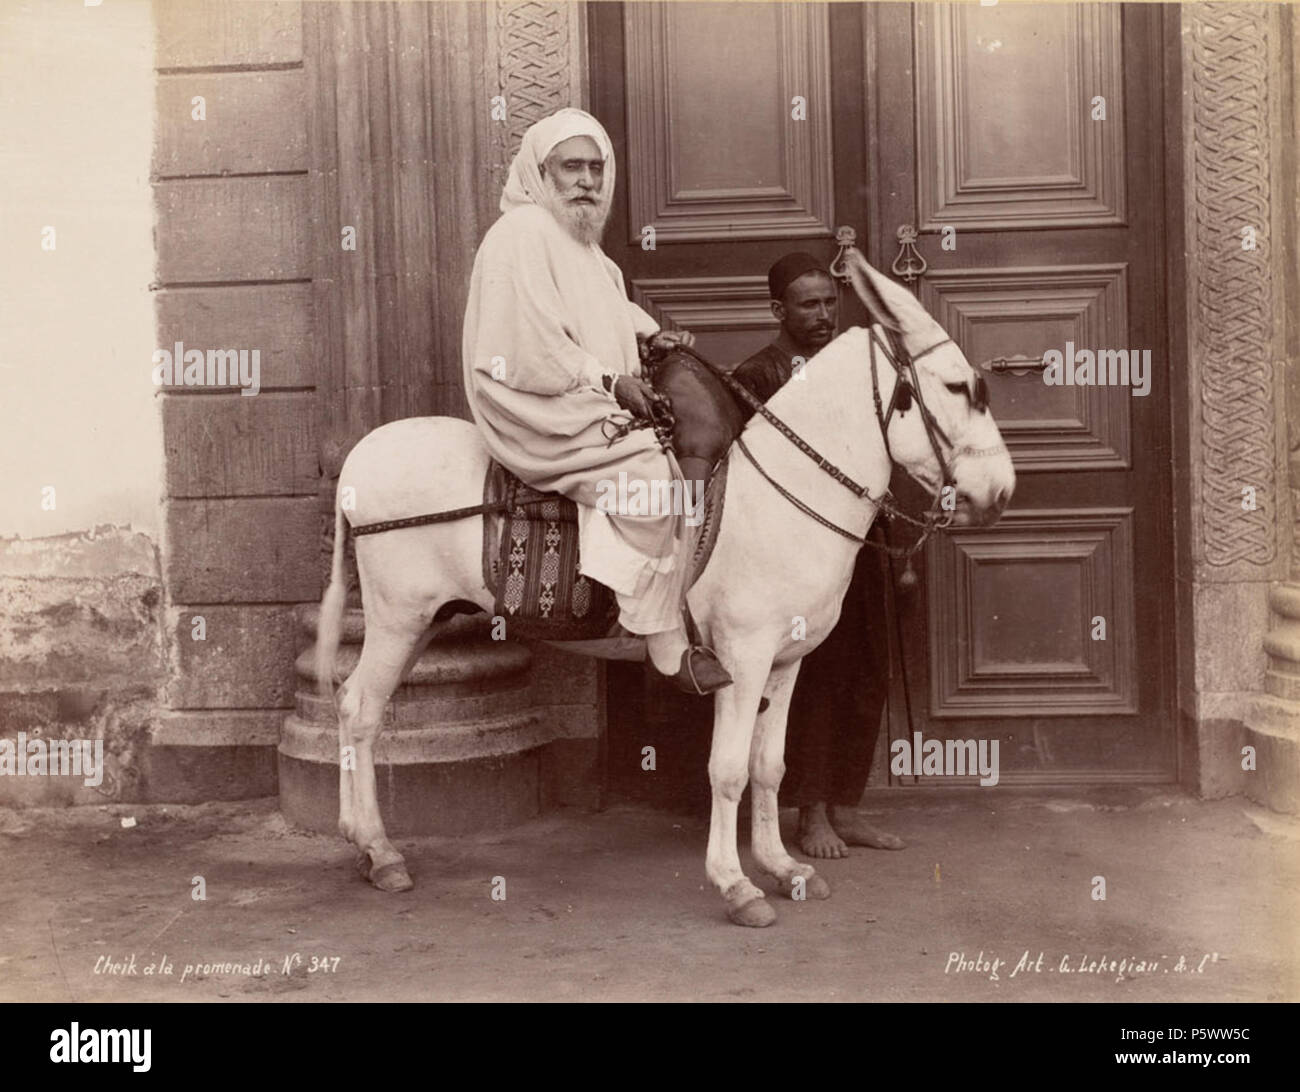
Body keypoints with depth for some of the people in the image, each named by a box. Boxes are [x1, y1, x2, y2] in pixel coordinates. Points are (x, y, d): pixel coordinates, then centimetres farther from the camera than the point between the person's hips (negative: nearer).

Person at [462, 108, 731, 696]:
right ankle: (670, 651, -23)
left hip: (586, 402, 10)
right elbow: (531, 347, -20)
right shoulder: (522, 233, -13)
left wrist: (648, 334, 12)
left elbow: (612, 306, 32)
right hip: (538, 412, -10)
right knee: (648, 472, -27)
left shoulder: (581, 241, 17)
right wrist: (610, 380, -17)